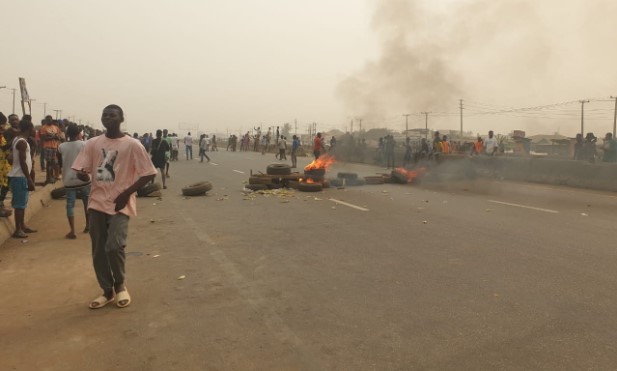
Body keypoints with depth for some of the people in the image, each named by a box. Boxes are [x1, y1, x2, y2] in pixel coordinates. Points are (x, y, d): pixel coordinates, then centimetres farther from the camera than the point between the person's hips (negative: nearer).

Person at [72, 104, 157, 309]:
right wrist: (82, 174, -11)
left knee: (114, 246, -17)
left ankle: (120, 285, 10)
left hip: (120, 204, -4)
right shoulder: (93, 143, 6)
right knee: (98, 251, 8)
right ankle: (107, 290, 26)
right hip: (97, 203, 5)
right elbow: (81, 171, 9)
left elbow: (149, 174, -8)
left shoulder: (132, 145, -6)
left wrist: (127, 193, -12)